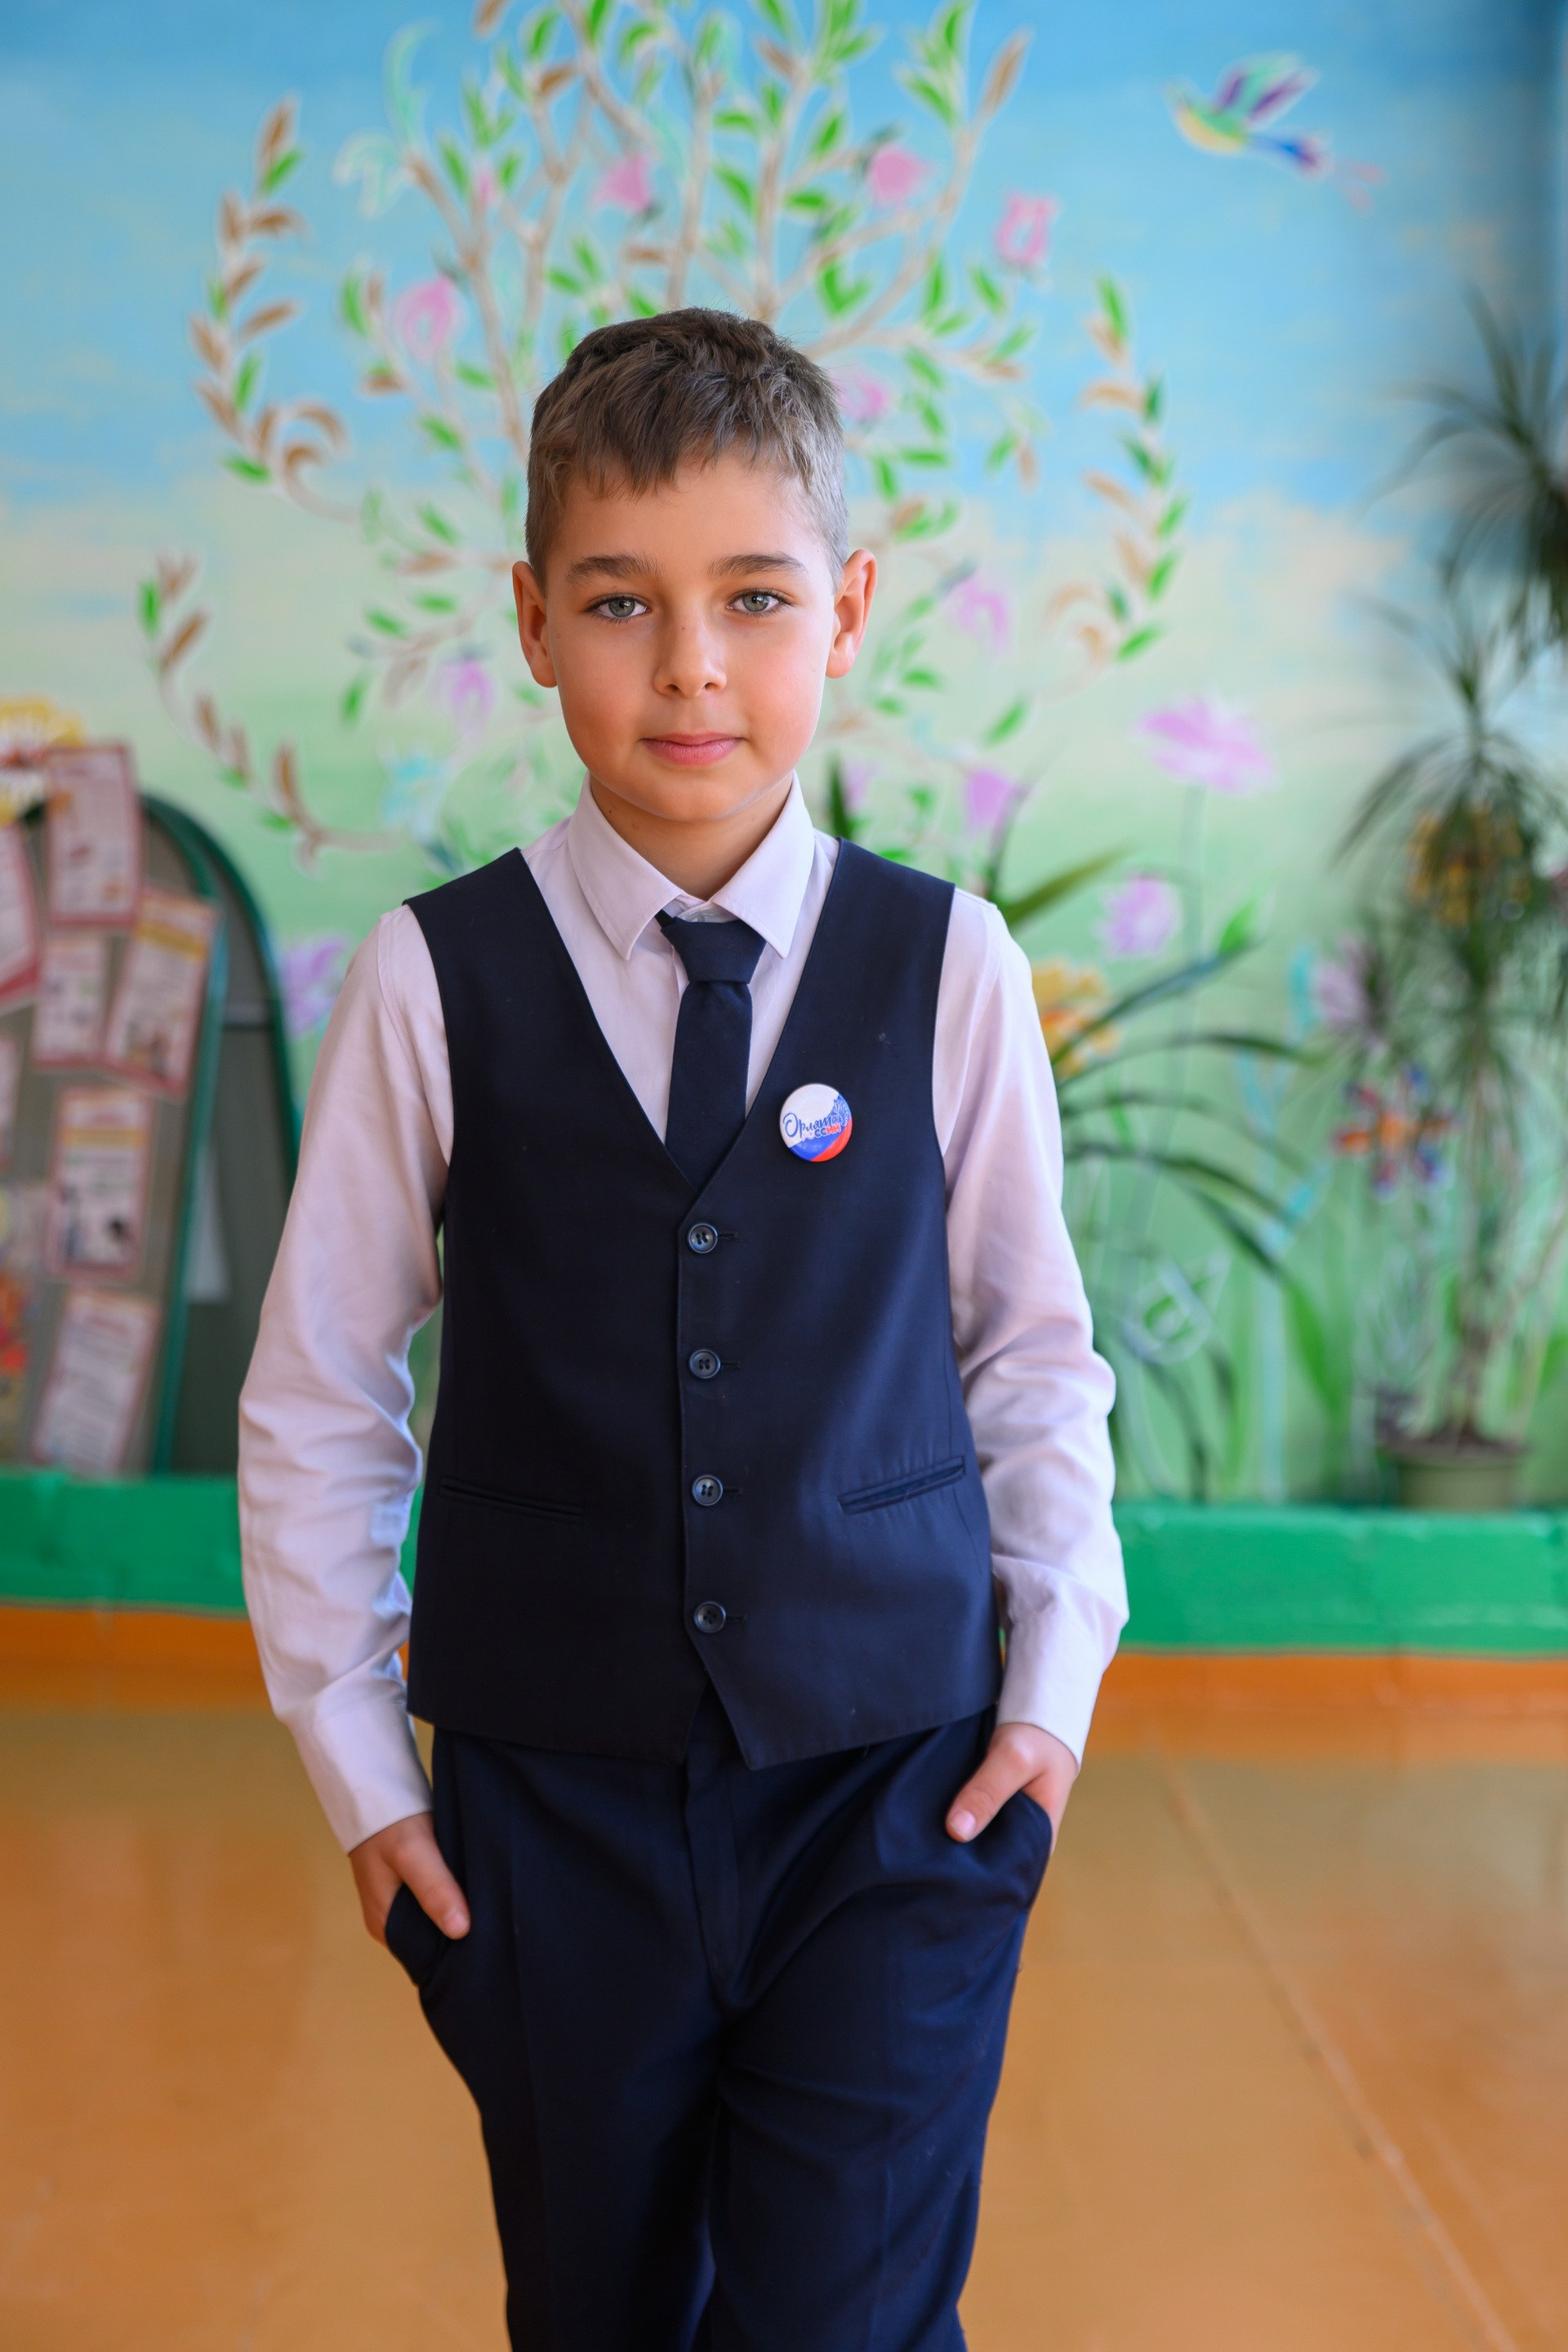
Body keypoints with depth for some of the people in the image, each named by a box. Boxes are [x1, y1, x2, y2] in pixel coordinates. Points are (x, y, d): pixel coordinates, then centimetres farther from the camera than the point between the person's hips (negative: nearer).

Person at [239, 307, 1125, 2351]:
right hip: (553, 1798, 1)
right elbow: (315, 1392, 3)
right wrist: (354, 1751, 4)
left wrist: (1057, 1670, 3)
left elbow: (1033, 1346, 7)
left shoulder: (947, 968, -5)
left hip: (899, 1794, 0)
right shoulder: (438, 979, -6)